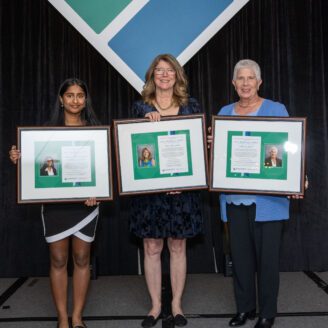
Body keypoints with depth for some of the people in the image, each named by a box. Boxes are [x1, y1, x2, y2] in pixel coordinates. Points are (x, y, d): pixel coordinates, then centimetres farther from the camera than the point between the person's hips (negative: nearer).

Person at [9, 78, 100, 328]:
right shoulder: (49, 129, 5)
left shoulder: (94, 129, 5)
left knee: (82, 258, 6)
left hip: (85, 202, 0)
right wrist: (18, 158, -13)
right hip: (55, 202, 0)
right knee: (58, 259, 4)